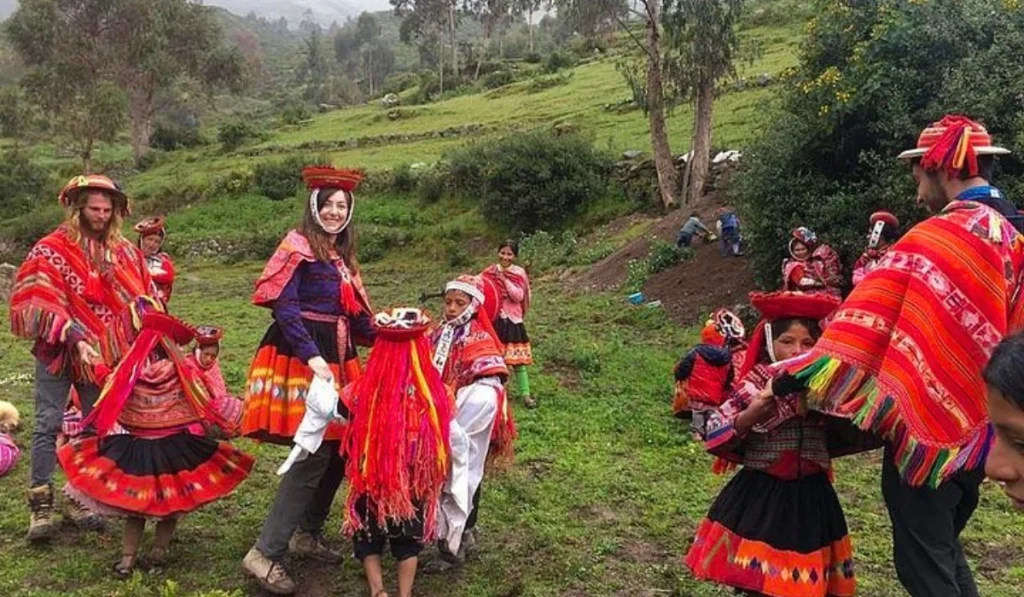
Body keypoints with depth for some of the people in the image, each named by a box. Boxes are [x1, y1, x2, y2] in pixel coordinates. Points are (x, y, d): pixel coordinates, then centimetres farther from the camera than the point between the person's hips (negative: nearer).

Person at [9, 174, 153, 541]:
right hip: (58, 352, -3)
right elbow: (43, 305, -16)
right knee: (48, 426, 0)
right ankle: (41, 504, 10)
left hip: (103, 355, 4)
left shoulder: (124, 252, 3)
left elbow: (144, 300, 8)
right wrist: (77, 340, -27)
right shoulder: (51, 250, -8)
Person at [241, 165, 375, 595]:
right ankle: (265, 553, -3)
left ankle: (308, 534, 27)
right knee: (313, 454, -12)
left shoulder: (342, 256, 18)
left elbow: (354, 316, 18)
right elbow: (284, 307, -18)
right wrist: (312, 355, -27)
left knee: (338, 447, 10)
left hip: (335, 359, 8)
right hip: (301, 358, -8)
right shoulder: (298, 245, -7)